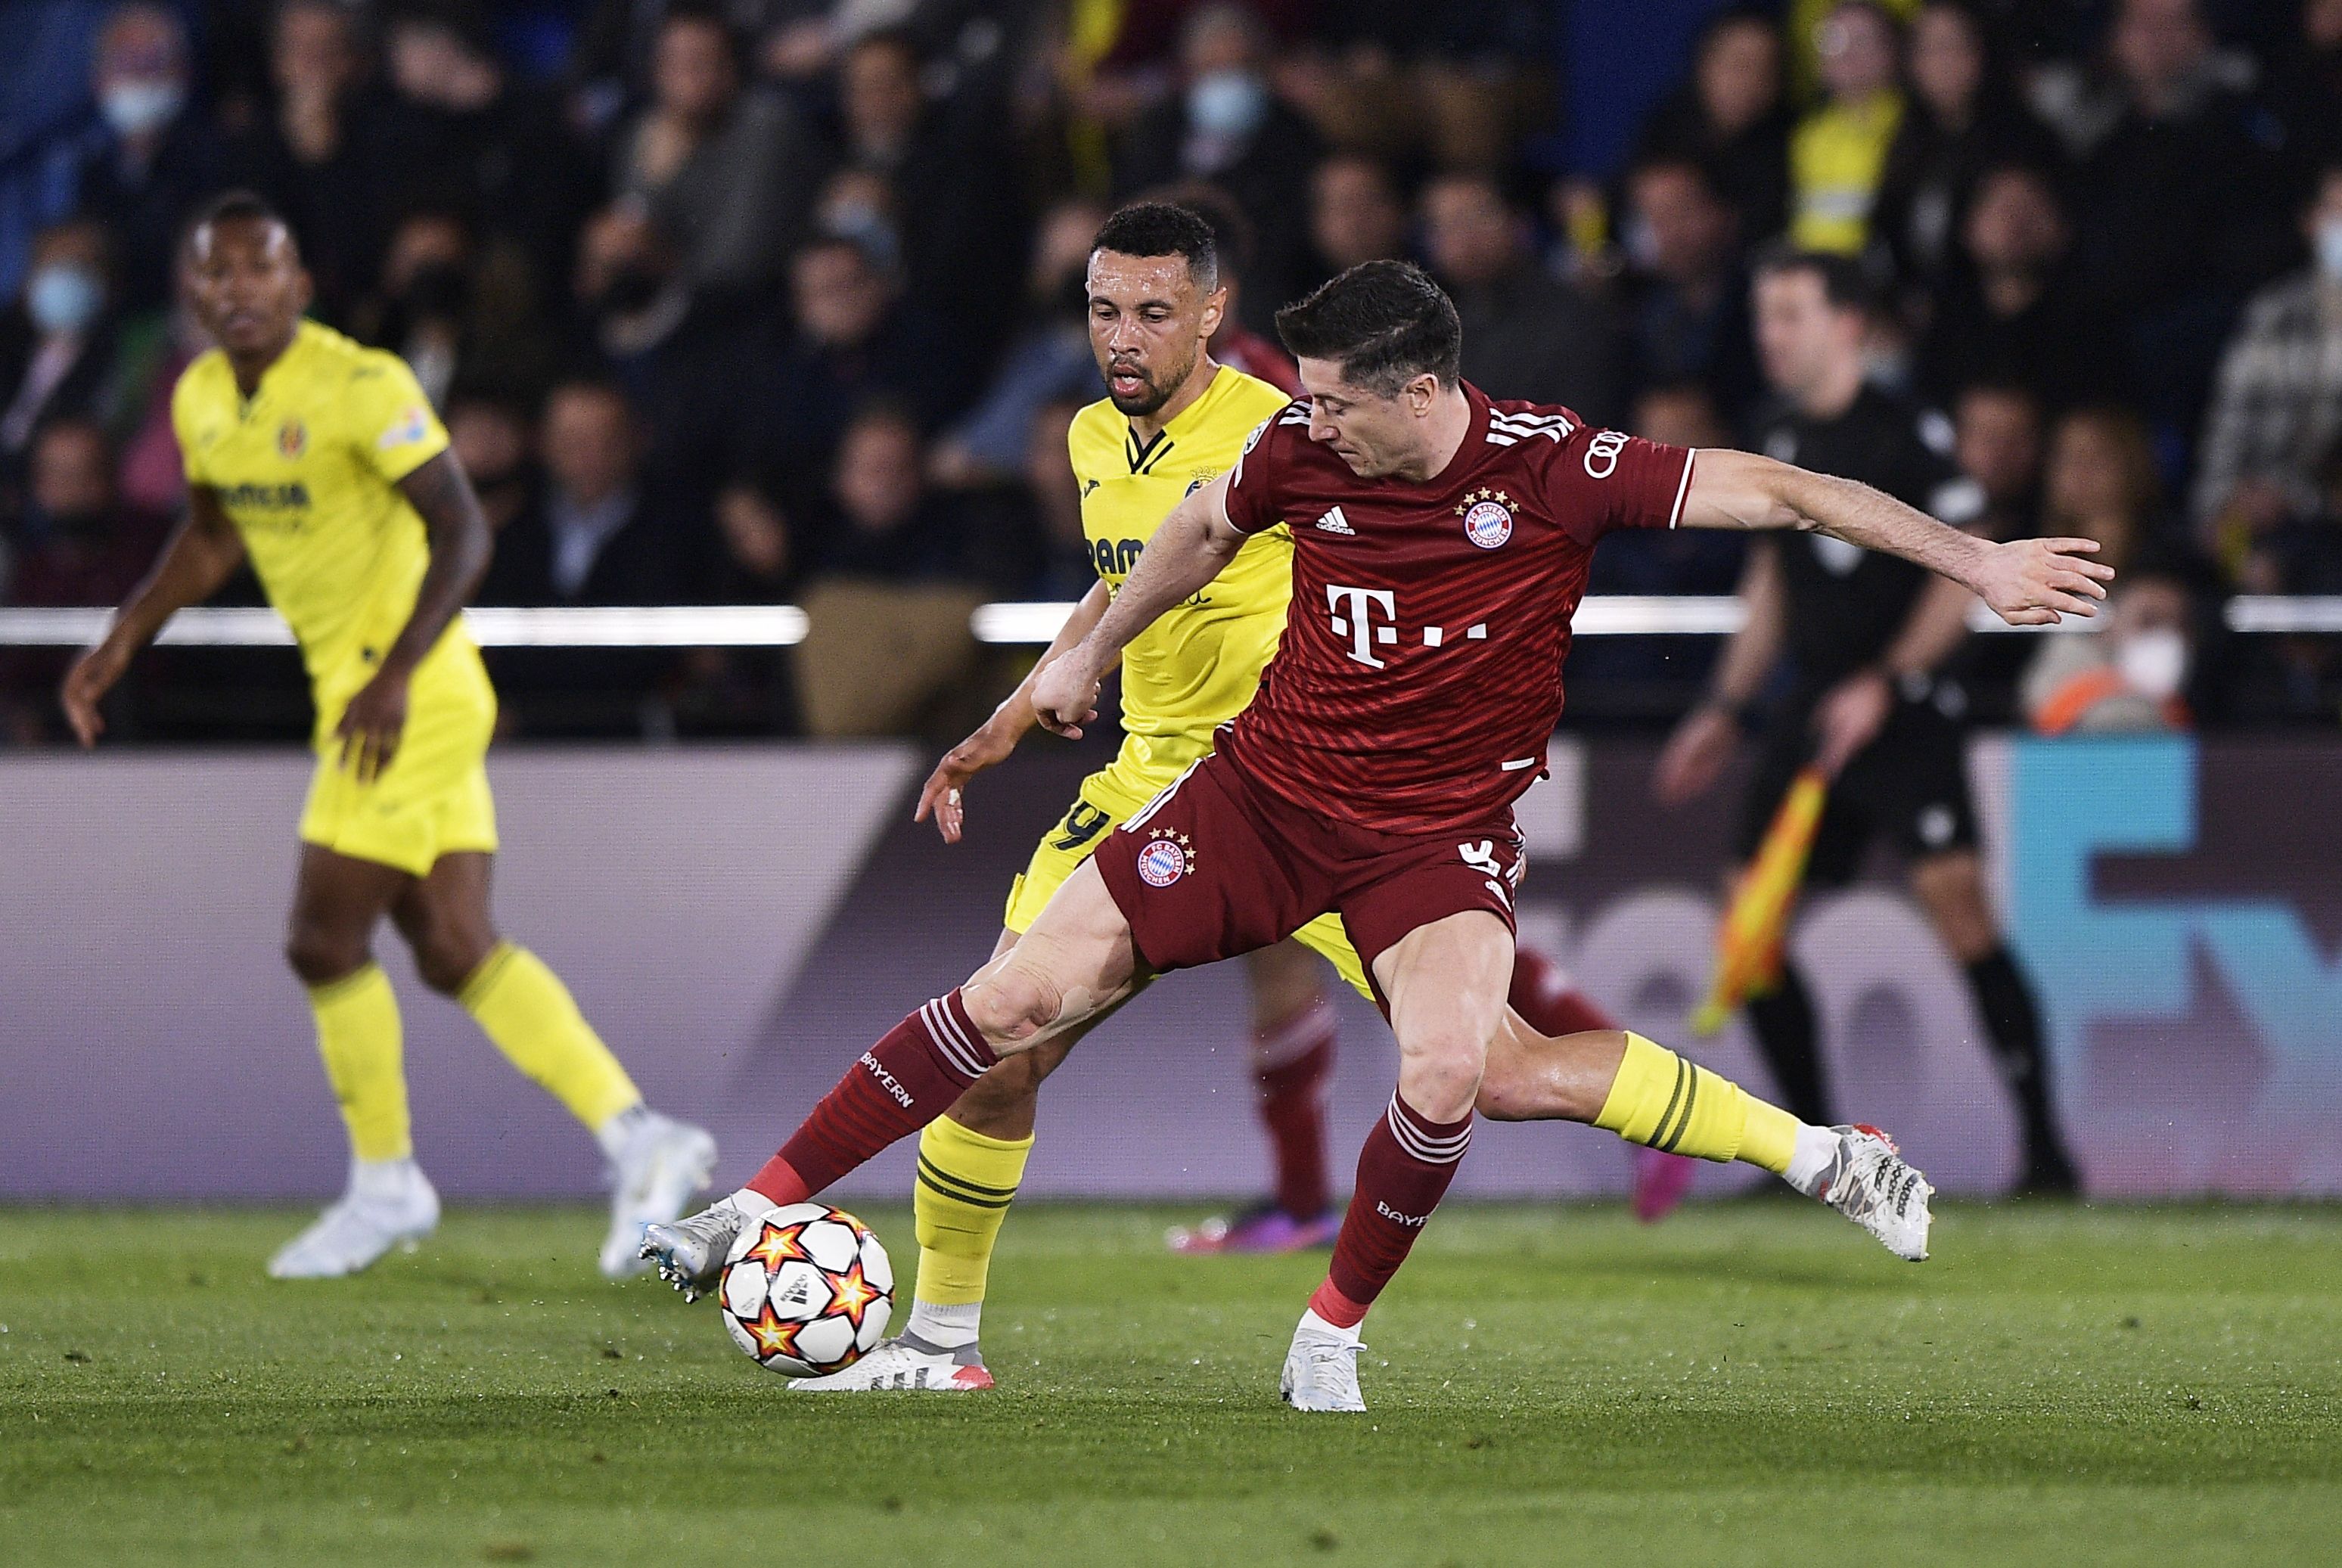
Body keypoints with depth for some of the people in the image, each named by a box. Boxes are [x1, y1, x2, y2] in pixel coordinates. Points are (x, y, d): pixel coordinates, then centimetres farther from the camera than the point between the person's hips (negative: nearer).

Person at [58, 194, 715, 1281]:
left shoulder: (361, 387, -16)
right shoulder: (201, 400, 9)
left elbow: (462, 535, -20)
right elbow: (209, 538, 26)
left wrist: (394, 678, -29)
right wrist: (120, 645, 17)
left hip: (411, 695, -8)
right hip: (354, 690, 8)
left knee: (324, 943, -5)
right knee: (458, 954, 5)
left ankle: (385, 1186, 10)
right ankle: (639, 1140, 7)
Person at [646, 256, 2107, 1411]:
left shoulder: (1552, 469, -18)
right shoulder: (1297, 454, -8)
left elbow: (1777, 492, -15)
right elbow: (1200, 532, 16)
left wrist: (1976, 560, -17)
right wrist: (1090, 653, 29)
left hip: (1439, 826, -3)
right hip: (1266, 787, 3)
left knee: (1461, 1069, -29)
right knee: (1025, 997, -5)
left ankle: (1333, 1332, -5)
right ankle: (753, 1213, 2)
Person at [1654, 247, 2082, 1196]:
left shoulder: (1908, 435, -9)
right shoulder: (1776, 442, 12)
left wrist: (1883, 685, -18)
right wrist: (1725, 710, 20)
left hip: (1901, 711, -7)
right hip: (1810, 708, 7)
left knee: (1954, 898, -19)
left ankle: (2044, 1145, -15)